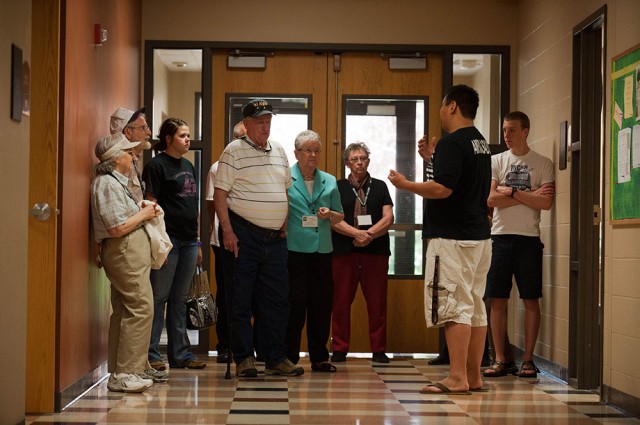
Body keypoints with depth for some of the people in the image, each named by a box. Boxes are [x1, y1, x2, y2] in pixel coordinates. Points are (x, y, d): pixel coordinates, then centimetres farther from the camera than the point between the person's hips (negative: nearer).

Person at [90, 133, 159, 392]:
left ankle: (118, 373, 15)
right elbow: (118, 228, -20)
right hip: (124, 251, -11)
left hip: (129, 252, 11)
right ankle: (125, 374, -11)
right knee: (141, 308, -12)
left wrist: (141, 212, 7)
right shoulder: (108, 184, -14)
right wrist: (144, 214, -8)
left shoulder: (116, 182, 19)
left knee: (124, 311, 11)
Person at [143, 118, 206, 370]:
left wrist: (198, 242, 18)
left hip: (188, 241, 8)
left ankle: (180, 353, 17)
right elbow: (151, 205, -11)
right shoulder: (157, 165, -5)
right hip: (168, 238, -7)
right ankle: (151, 354, 4)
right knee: (159, 297, -2)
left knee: (180, 299, 12)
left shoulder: (188, 166, 18)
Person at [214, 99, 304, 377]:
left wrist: (284, 226, 12)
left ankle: (275, 358, 15)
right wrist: (228, 231, -14)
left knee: (277, 299, 7)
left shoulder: (279, 152, 14)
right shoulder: (234, 151, -4)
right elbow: (220, 195, -8)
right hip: (244, 235, -6)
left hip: (275, 237, 6)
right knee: (241, 299, 1)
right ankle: (244, 359, 9)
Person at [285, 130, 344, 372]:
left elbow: (340, 217, 19)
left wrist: (330, 214, -1)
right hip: (294, 250, -4)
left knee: (322, 303, 5)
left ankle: (319, 357, 15)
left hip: (322, 251, 4)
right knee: (295, 303, -4)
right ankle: (289, 357, 6)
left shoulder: (329, 182, 14)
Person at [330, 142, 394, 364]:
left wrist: (369, 234, -13)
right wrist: (357, 233, -16)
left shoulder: (380, 187, 13)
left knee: (377, 302, 1)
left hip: (376, 251, 1)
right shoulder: (338, 187, 8)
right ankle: (339, 349, 8)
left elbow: (388, 218, 2)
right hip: (344, 252, -1)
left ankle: (378, 350, 8)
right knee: (341, 301, 0)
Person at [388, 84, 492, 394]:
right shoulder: (481, 143, 16)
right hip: (479, 236, 9)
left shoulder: (452, 142, -13)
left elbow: (443, 188, -22)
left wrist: (405, 185, -8)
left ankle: (457, 378, -8)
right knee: (475, 307, 10)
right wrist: (431, 158, 28)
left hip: (452, 237, -9)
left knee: (454, 308, -8)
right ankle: (474, 377, 15)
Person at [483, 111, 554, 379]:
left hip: (529, 238, -2)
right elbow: (491, 199, -5)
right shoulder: (495, 161, 8)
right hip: (500, 236, 2)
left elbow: (546, 203, -9)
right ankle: (500, 360, 8)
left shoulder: (543, 164, 3)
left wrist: (511, 191, -9)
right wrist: (530, 195, -8)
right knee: (497, 300, 1)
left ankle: (528, 360, 9)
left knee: (531, 301, 1)